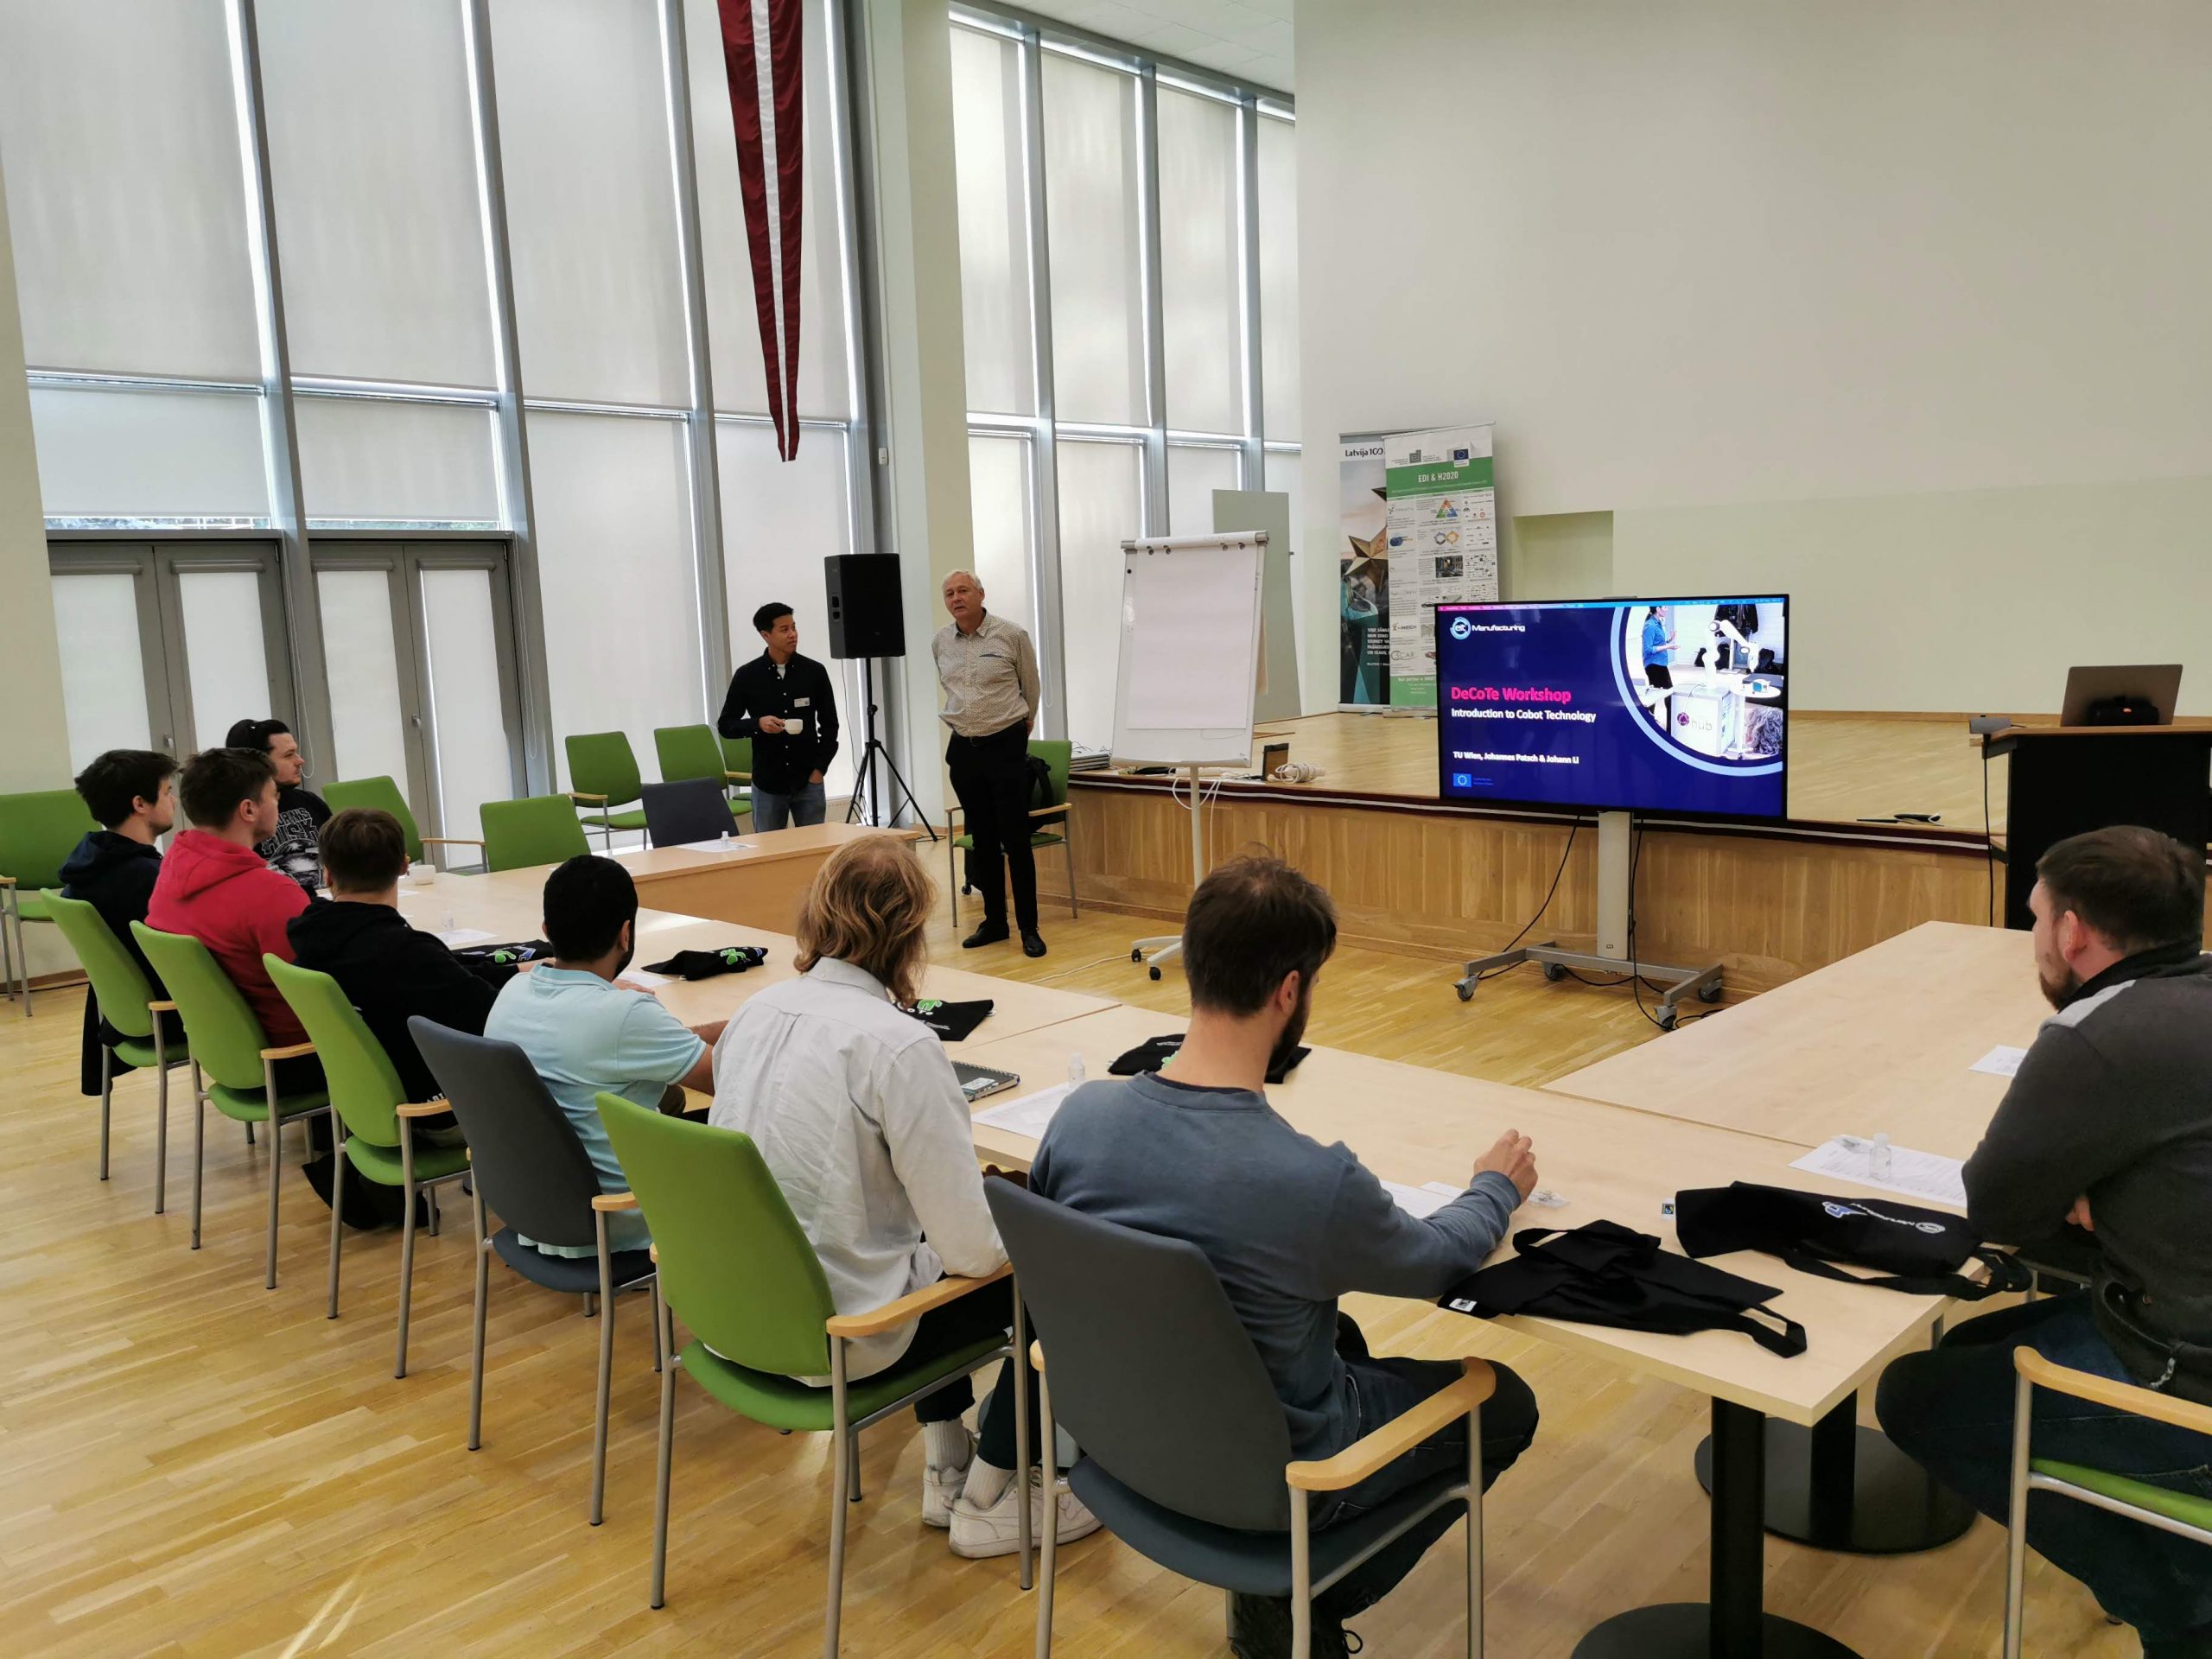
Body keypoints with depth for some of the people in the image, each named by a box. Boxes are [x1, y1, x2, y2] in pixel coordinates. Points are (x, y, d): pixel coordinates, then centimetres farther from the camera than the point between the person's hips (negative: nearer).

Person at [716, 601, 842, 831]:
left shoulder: (815, 672, 0)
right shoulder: (747, 676, -2)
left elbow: (829, 724, 7)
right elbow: (725, 725, 3)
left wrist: (819, 769, -1)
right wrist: (758, 724, -15)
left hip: (808, 781, 1)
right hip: (767, 784, 0)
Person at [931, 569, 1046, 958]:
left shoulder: (1012, 635, -7)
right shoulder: (940, 643, 4)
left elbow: (1031, 687, 7)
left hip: (1006, 745, -4)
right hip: (963, 748, 4)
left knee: (1015, 839, -4)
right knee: (982, 840, 9)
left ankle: (1029, 927, 2)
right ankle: (994, 921, 18)